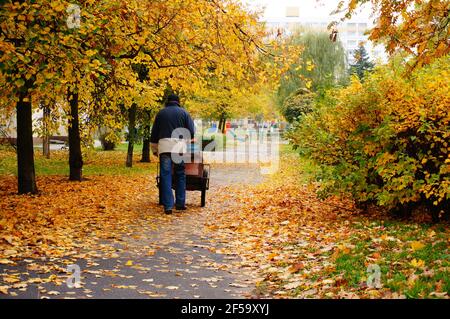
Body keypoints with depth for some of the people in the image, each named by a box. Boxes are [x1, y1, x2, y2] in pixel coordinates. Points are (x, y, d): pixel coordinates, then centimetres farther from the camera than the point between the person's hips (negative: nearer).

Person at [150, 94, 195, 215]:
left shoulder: (161, 113, 15)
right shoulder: (183, 112, 10)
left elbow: (154, 133, 17)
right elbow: (192, 131, 4)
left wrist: (154, 149, 25)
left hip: (164, 146, 1)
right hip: (180, 146, 0)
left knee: (166, 175, 0)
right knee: (180, 175, 10)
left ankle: (168, 206, -6)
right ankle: (180, 203, 12)